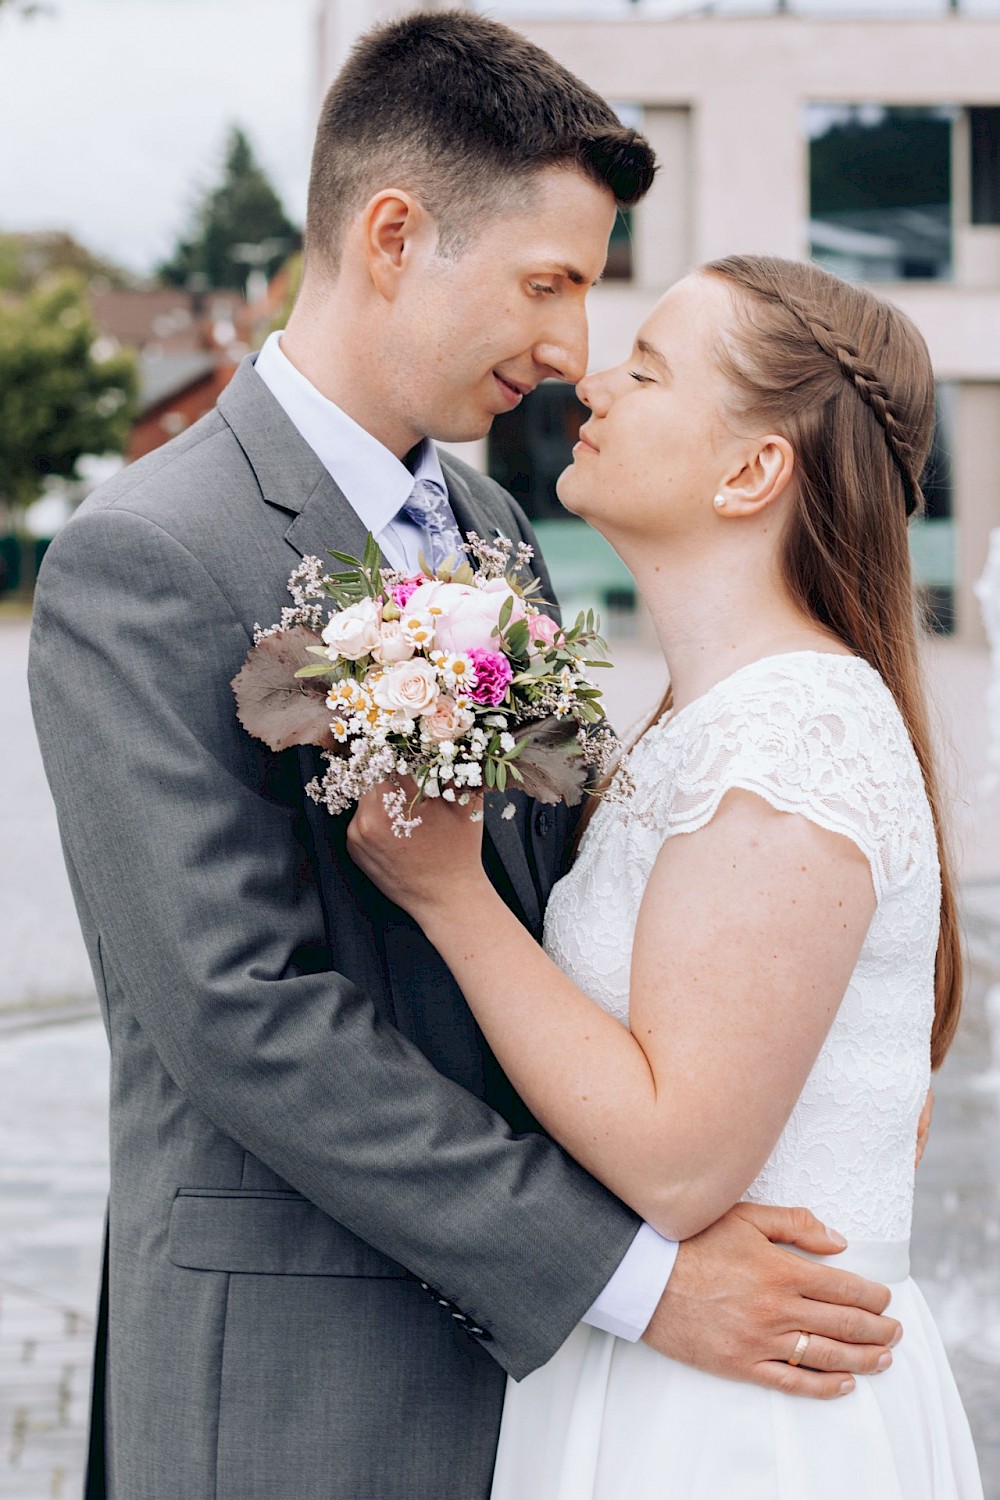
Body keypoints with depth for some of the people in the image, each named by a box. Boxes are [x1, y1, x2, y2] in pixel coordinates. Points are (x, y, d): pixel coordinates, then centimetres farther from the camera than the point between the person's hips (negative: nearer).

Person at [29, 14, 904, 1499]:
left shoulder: (488, 522, 9)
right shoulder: (142, 565, -16)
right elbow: (244, 1012, -22)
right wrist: (633, 1273, -21)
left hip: (510, 1309, 7)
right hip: (294, 1364, -7)